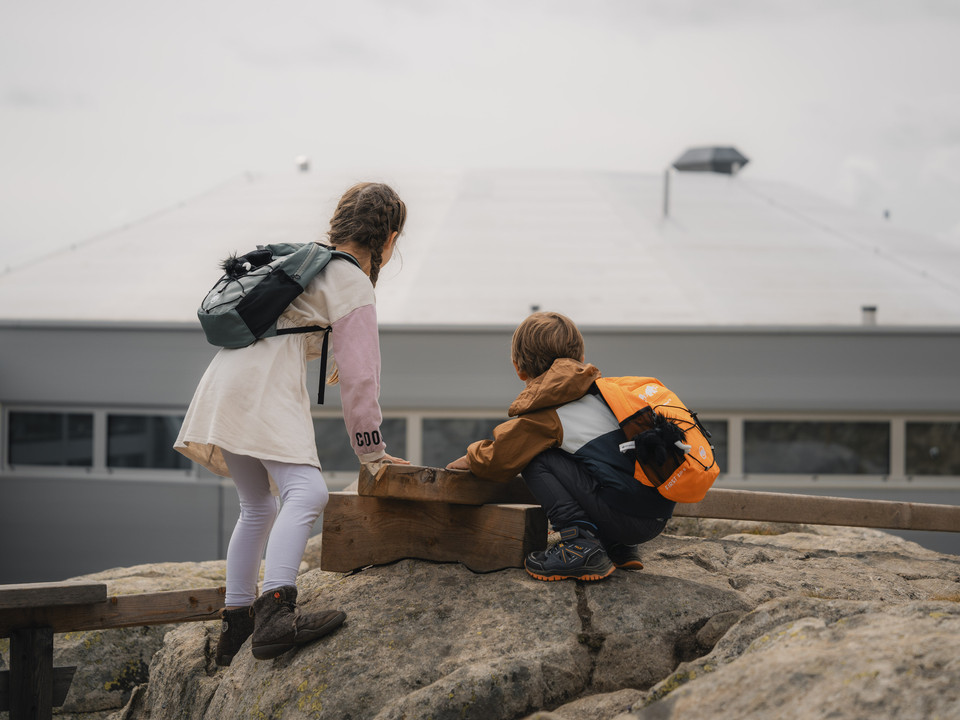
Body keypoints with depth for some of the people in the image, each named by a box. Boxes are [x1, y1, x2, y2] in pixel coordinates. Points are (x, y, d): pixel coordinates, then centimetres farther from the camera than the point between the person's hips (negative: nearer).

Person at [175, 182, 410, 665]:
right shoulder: (352, 282, 1)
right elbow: (359, 375, -2)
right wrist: (372, 451, 6)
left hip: (225, 380, 10)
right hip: (265, 389, -10)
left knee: (257, 507, 20)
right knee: (306, 493, -22)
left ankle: (235, 625, 25)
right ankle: (275, 614, -40)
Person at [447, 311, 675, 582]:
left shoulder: (545, 414, -2)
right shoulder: (597, 389, 20)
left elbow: (496, 460, 3)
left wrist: (470, 459, 26)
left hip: (624, 515, -8)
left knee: (537, 461, 0)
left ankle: (580, 545, -11)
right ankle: (619, 548, 19)